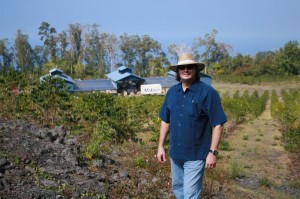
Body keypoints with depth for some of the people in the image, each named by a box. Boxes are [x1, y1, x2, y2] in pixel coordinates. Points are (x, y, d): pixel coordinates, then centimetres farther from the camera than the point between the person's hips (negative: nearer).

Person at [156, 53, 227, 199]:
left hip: (196, 154, -6)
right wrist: (161, 146, 8)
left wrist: (213, 152, -17)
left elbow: (217, 124, -13)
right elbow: (165, 120, 10)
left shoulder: (207, 92, -13)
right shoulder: (172, 92, 4)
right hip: (175, 153, 6)